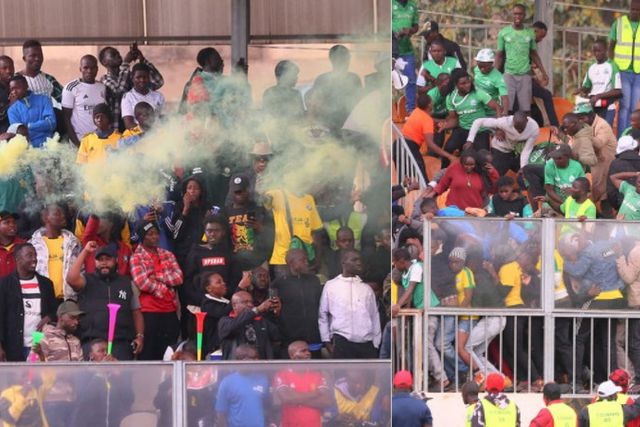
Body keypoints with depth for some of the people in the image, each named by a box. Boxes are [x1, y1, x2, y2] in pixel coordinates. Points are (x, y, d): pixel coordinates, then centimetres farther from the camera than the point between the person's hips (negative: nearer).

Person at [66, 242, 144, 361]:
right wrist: (85, 252, -5)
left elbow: (136, 312, 18)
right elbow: (71, 279, -10)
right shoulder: (87, 281, 12)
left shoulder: (127, 283, 18)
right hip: (92, 342, -1)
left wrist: (140, 336, 4)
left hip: (121, 343, 2)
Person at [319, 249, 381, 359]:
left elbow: (374, 317, 14)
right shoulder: (331, 286, 6)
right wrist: (327, 341, 4)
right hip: (342, 342, -3)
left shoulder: (366, 289, 13)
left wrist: (375, 344, 9)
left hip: (366, 344, 3)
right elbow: (323, 316, 8)